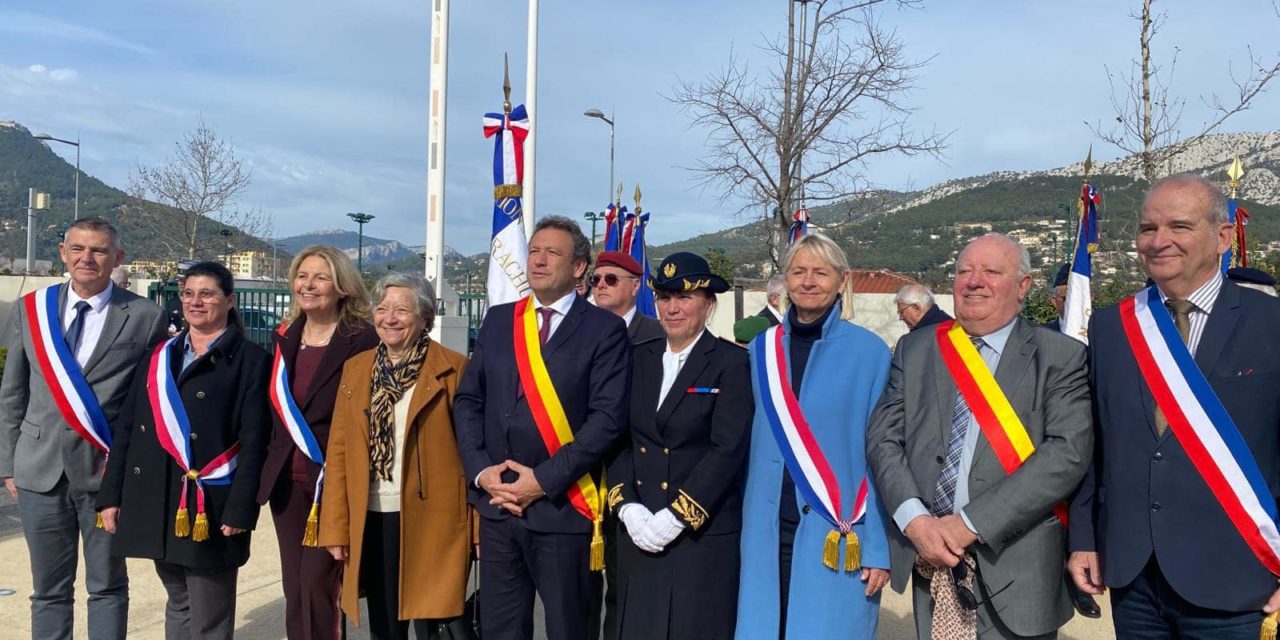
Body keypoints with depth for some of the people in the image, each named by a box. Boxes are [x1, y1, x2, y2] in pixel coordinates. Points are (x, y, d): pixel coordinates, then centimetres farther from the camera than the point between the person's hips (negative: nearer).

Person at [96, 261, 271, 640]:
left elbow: (254, 442, -9)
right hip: (156, 503, 6)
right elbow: (128, 427, 13)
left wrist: (239, 510, -15)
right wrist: (111, 494, 6)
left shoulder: (250, 360, -4)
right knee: (178, 605, 19)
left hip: (209, 507, -5)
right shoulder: (159, 355, 14)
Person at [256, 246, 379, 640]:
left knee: (319, 586, -7)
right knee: (294, 590, 11)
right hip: (287, 481, 6)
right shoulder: (284, 338, 10)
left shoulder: (362, 340, -9)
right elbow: (275, 407, 17)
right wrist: (272, 466, 11)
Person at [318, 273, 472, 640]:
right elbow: (339, 451, 9)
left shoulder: (453, 369, -4)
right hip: (372, 521, 4)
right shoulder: (356, 368, 9)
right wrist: (336, 527, 4)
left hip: (431, 521, -4)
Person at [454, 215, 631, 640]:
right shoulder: (498, 321, 11)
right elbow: (468, 400, 10)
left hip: (564, 508, -4)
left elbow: (608, 418, -13)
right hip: (497, 504, 4)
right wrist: (480, 470, -4)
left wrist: (545, 479, -16)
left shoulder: (604, 329, -5)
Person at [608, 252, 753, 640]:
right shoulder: (639, 360, 10)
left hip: (704, 533, -4)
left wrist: (675, 518, -15)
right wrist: (627, 508, -8)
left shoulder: (731, 363, -4)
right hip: (638, 533, 4)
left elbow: (728, 450, -12)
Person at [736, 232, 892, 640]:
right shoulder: (761, 349, 6)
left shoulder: (869, 351, -4)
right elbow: (751, 443, 11)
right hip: (767, 533, 3)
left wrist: (879, 549, -8)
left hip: (838, 537, -3)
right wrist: (741, 528, 8)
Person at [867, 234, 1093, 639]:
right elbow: (883, 438, 3)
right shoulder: (914, 350, 7)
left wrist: (972, 523, -17)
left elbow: (1069, 452, -13)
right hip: (930, 561, 3)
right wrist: (914, 519, -13)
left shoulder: (1060, 357, -3)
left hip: (1015, 569, -3)